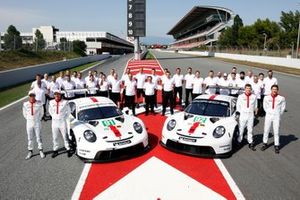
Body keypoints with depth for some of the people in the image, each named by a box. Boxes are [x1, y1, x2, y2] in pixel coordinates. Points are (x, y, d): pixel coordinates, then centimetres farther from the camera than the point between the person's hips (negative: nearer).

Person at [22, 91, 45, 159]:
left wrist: (37, 119, 3)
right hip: (29, 123, 2)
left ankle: (41, 151, 19)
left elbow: (41, 114, 4)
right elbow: (24, 114, 8)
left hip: (37, 123, -1)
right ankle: (30, 152, 22)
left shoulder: (39, 104, -11)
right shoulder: (25, 104, -8)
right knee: (30, 138, 11)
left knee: (38, 137, 6)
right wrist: (29, 119, 6)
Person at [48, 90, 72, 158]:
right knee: (55, 137, 10)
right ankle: (55, 150, 22)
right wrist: (53, 116, 8)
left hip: (62, 122, -3)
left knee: (65, 136, 1)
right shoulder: (51, 102, 2)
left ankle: (68, 150, 12)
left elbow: (68, 111, 5)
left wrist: (65, 117, 1)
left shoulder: (64, 102, -7)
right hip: (54, 122, 3)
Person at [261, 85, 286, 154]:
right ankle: (265, 144, 21)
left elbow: (283, 107, 7)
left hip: (277, 117, -1)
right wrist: (269, 112, 9)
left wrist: (279, 114, 7)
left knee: (276, 131, 2)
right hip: (268, 116, 1)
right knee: (266, 130, 7)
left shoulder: (281, 98, -6)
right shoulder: (266, 97, -3)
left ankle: (276, 146, 11)